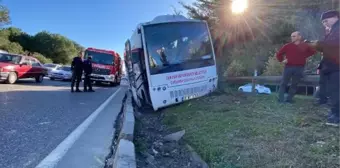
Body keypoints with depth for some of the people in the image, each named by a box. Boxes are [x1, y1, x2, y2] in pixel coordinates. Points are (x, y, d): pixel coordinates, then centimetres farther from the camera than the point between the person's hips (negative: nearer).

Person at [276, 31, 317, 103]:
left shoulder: (305, 46, 7)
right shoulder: (287, 46, 3)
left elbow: (313, 51, 20)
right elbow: (279, 54, 9)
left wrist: (304, 56, 9)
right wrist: (282, 60, -3)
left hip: (299, 68, 1)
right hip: (288, 67, -1)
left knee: (294, 84, 4)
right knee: (284, 83, -1)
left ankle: (289, 99, 12)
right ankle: (281, 99, 1)